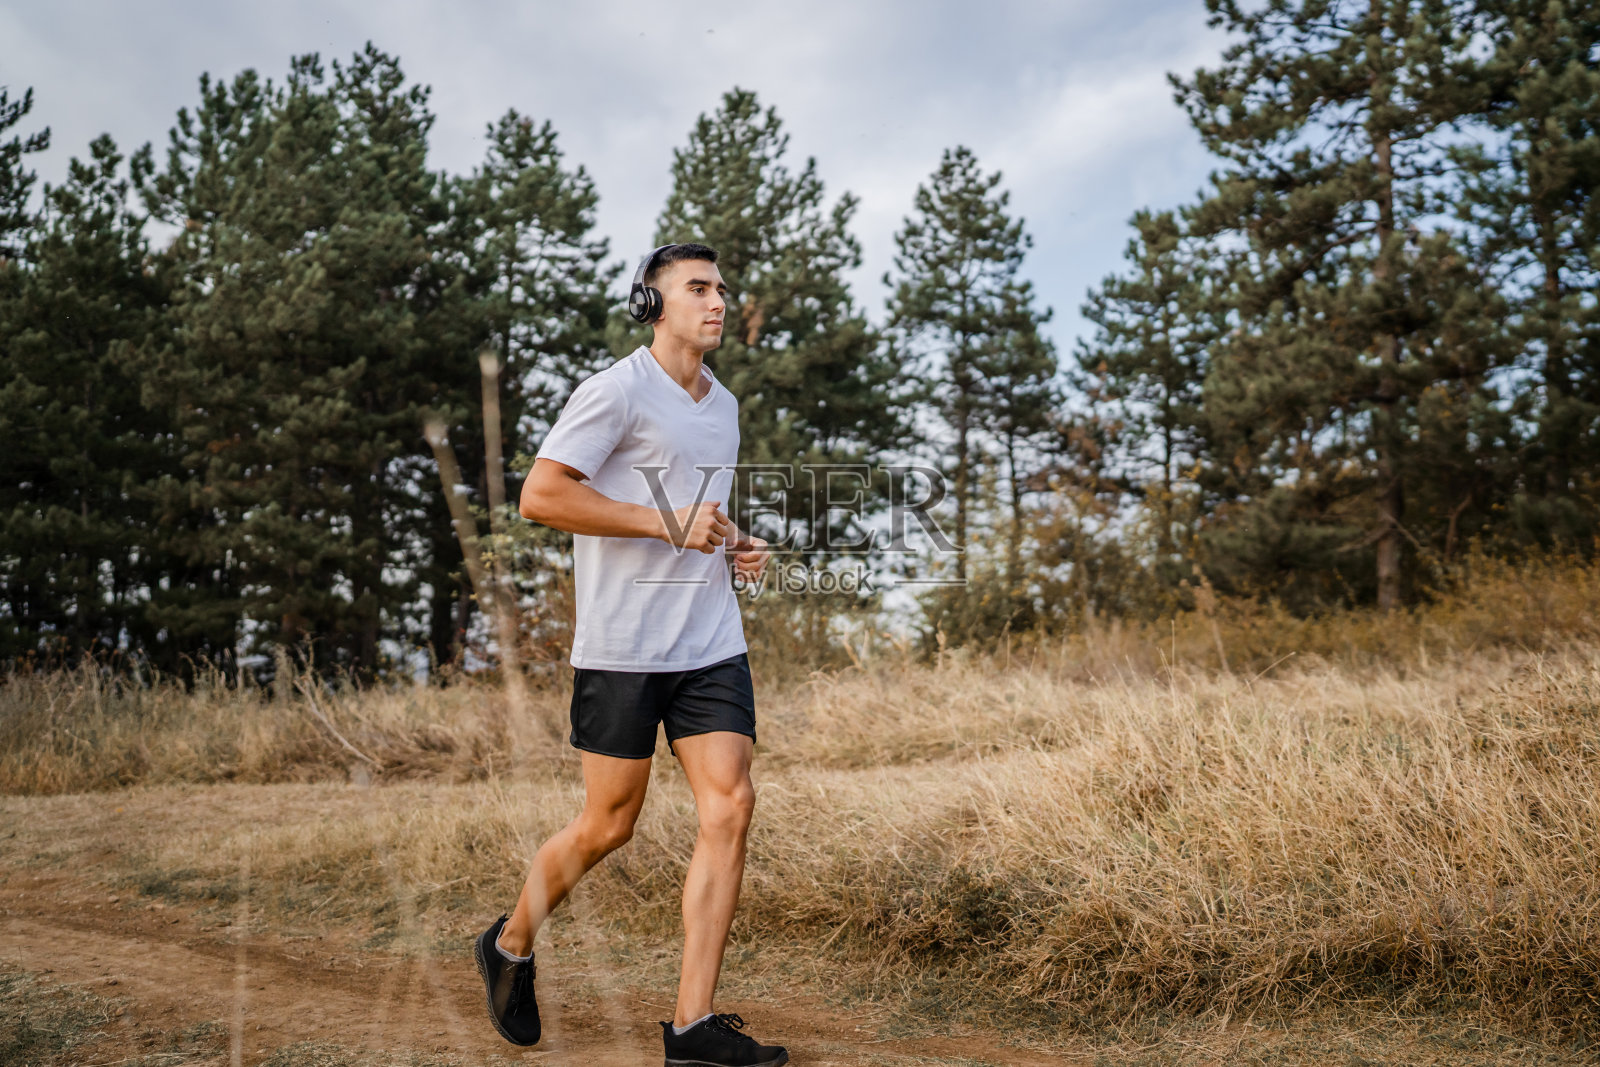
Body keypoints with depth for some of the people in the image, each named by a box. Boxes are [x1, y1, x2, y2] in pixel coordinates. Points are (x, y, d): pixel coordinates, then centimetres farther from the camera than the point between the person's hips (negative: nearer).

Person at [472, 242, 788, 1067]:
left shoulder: (723, 404, 16)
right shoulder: (618, 391, -8)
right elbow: (540, 495, -16)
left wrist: (734, 544, 9)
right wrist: (669, 525, -18)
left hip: (712, 643, 6)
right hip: (621, 646, -6)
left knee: (729, 807, -7)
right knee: (608, 826, 3)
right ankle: (511, 945, 32)